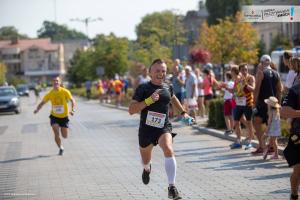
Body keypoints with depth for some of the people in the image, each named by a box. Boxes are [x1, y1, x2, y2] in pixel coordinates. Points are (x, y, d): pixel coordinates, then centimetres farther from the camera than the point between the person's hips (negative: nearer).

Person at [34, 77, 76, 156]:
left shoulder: (65, 92, -12)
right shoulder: (50, 94, -7)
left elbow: (72, 100, -8)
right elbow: (42, 102, 0)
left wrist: (72, 110, -25)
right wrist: (37, 109, -19)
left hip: (64, 116, 0)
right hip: (54, 116, 0)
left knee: (65, 136, 2)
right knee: (56, 133, -15)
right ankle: (61, 148, 8)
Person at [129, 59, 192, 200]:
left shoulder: (167, 87, 3)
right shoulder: (143, 88, -11)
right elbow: (131, 110, -19)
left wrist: (183, 112, 25)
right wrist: (149, 100, -28)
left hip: (164, 127, 1)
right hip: (146, 128, -1)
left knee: (168, 150, -29)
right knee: (146, 160, 19)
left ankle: (171, 187, -28)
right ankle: (147, 169, 60)